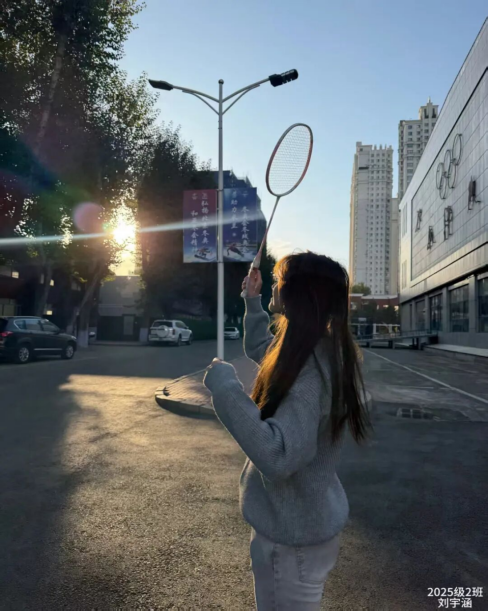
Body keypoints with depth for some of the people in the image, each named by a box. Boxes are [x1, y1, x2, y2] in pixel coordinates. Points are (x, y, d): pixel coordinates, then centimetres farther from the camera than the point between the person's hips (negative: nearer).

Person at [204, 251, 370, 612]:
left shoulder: (311, 368, -30)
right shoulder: (320, 350, 0)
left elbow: (277, 456, -40)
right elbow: (258, 349, 20)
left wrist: (225, 386, -34)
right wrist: (253, 302, 14)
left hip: (292, 535, -9)